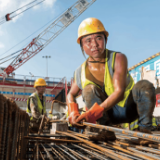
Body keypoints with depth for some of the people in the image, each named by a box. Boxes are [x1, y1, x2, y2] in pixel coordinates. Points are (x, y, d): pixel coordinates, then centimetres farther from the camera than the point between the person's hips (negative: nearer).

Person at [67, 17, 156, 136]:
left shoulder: (118, 58, -24)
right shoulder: (81, 72, -13)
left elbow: (119, 92, -36)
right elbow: (71, 95, 6)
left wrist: (93, 112, -47)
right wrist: (73, 113, -18)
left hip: (130, 108, -1)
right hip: (110, 113, 2)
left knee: (144, 86, -31)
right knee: (89, 90, -25)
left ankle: (145, 130, -18)